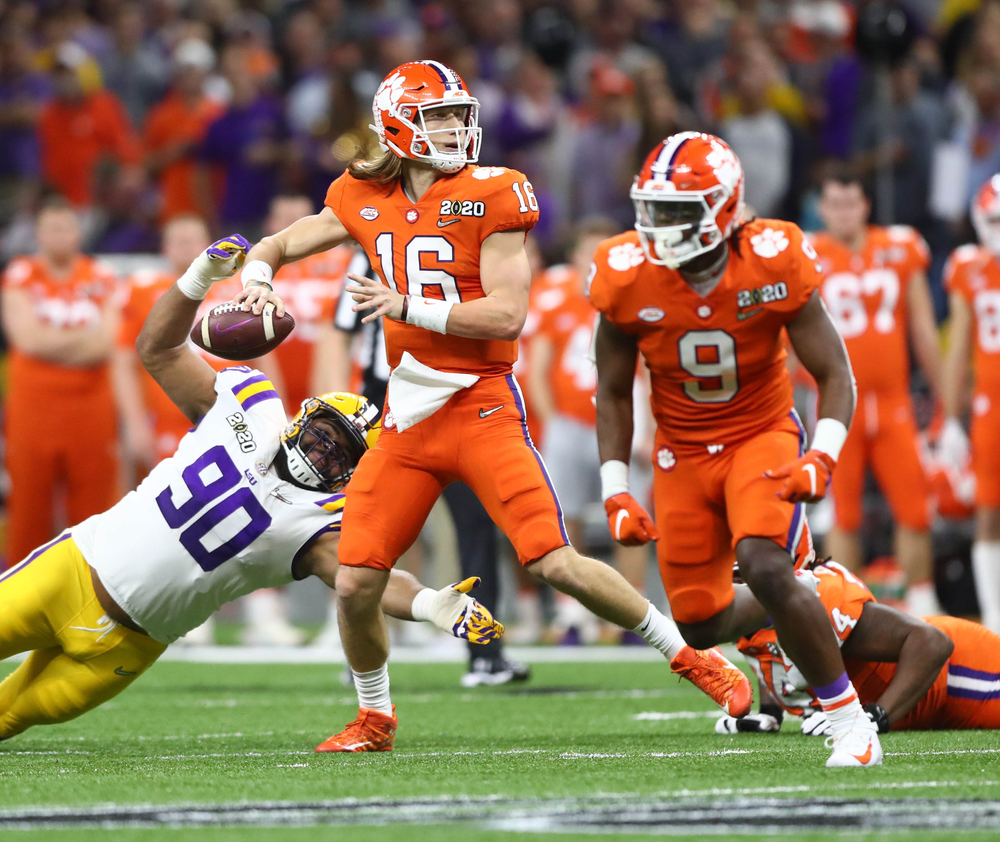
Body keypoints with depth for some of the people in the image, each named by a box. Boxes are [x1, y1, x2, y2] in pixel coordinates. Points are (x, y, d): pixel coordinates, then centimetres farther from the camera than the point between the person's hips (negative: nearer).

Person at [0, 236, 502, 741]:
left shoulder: (319, 527, -14)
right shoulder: (249, 408, -5)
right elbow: (157, 350, 2)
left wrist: (430, 605, -54)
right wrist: (198, 279, -15)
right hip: (75, 566, 2)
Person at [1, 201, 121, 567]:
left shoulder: (101, 279, 5)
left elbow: (106, 345, -5)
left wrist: (52, 342, -12)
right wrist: (83, 338, -8)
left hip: (90, 406, 1)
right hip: (33, 404, -1)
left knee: (94, 504, 1)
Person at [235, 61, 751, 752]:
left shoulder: (491, 196, -7)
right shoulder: (366, 201, 7)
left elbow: (506, 315, -15)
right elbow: (274, 247, 19)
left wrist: (407, 307, -22)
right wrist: (258, 280, -3)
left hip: (480, 405, -4)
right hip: (407, 416, 4)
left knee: (556, 562, -15)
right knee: (355, 585, -1)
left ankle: (691, 657, 2)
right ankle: (375, 719, 23)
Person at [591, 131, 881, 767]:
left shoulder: (774, 265, -20)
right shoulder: (629, 278, -14)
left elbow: (835, 375, -12)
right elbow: (614, 391, 1)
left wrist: (822, 458, -29)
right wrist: (617, 492, -5)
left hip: (762, 436, -3)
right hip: (682, 453, 3)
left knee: (766, 570, -29)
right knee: (700, 625, 2)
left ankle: (852, 724, -17)